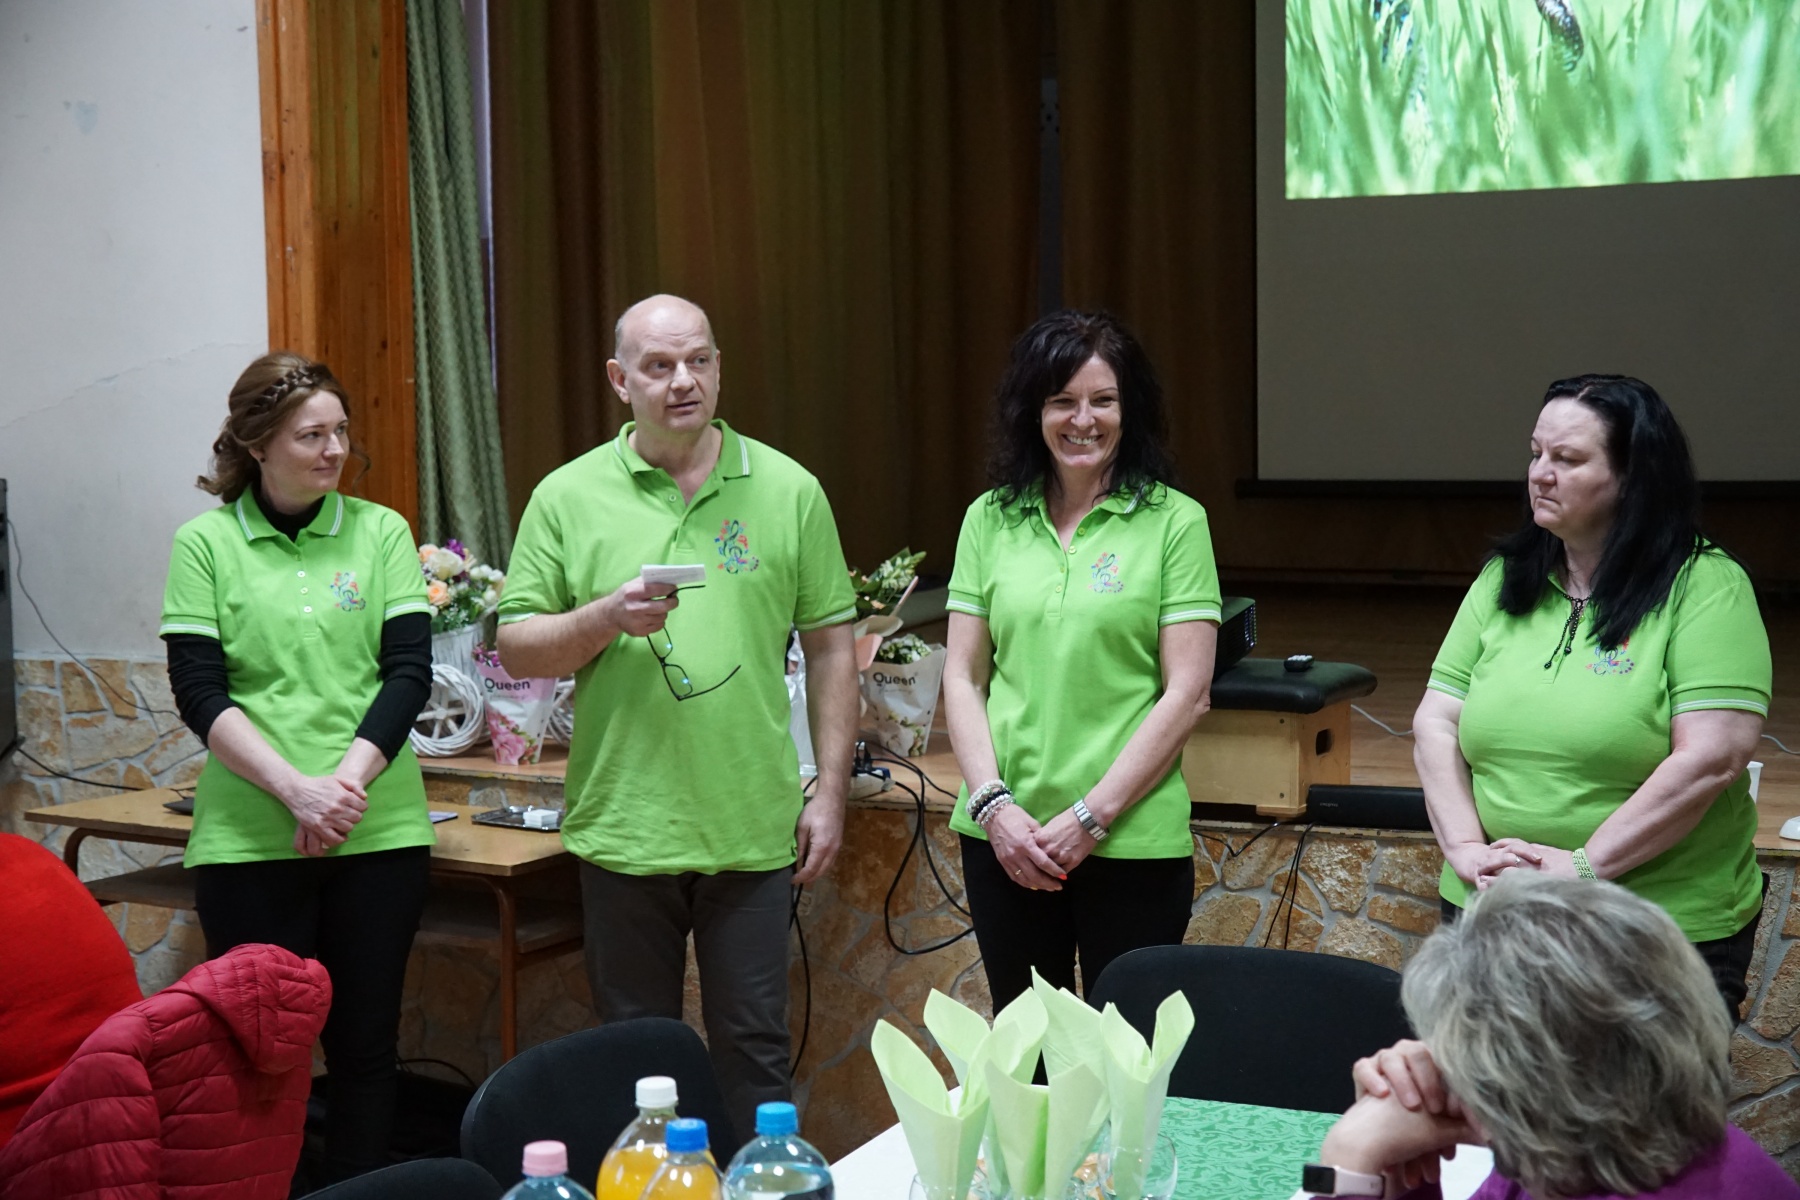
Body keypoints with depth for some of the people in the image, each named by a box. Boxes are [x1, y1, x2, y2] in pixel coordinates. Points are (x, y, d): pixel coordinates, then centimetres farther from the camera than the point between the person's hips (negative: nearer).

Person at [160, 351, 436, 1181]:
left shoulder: (380, 532, 5)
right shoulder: (205, 544, 1)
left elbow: (408, 671, -1)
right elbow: (199, 691, -5)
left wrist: (347, 780, -14)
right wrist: (295, 788, -16)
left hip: (379, 829, 2)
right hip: (249, 836, -1)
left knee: (365, 1041, 8)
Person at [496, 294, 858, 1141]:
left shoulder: (789, 491, 3)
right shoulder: (568, 498, 2)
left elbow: (830, 649, 6)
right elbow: (517, 649, 2)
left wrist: (830, 791, 1)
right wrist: (607, 616, -17)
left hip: (754, 831, 0)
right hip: (624, 826, 0)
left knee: (754, 1054, 7)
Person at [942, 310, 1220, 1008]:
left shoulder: (1173, 522, -3)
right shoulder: (991, 520, 7)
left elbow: (1186, 693, -6)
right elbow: (962, 678, 7)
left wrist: (1091, 816, -11)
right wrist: (994, 804, -6)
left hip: (1132, 840, -3)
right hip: (1003, 837, 3)